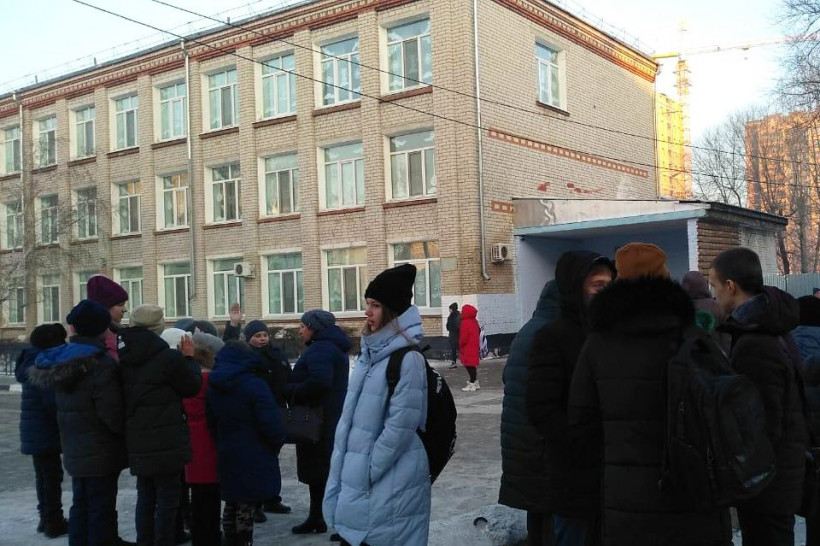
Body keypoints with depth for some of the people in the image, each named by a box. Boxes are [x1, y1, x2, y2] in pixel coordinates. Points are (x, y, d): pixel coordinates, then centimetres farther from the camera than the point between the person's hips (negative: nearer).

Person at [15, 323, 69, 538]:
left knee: (44, 474, 18)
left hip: (34, 431, 10)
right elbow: (52, 401, -24)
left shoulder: (32, 361, 11)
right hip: (45, 431, -10)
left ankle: (47, 519, 29)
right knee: (52, 474, -1)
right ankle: (54, 522, 5)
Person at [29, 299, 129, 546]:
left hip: (74, 450, 8)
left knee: (81, 505, 18)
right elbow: (112, 413, -21)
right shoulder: (101, 364, -20)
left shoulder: (60, 359, 5)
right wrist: (127, 434, -5)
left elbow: (64, 408, 13)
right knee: (101, 509, 0)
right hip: (101, 453, -8)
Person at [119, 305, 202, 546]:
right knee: (167, 499, 3)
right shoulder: (169, 357, -17)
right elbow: (192, 387, -4)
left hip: (137, 442, 6)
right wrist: (189, 358, 8)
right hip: (166, 442, -6)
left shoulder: (124, 357, 2)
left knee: (145, 498, 17)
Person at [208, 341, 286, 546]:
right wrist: (278, 443, -1)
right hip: (253, 455, -6)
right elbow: (270, 422, -18)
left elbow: (212, 421, 10)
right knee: (246, 504, 1)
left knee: (231, 501, 17)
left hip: (226, 453, 6)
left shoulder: (213, 386, 5)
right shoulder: (254, 385, -17)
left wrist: (224, 441, 16)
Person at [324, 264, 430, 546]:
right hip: (357, 474, 8)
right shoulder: (370, 354, 11)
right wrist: (349, 468, 8)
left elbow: (401, 425, -18)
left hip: (391, 480, -7)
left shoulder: (408, 359, -14)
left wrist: (368, 471, -14)